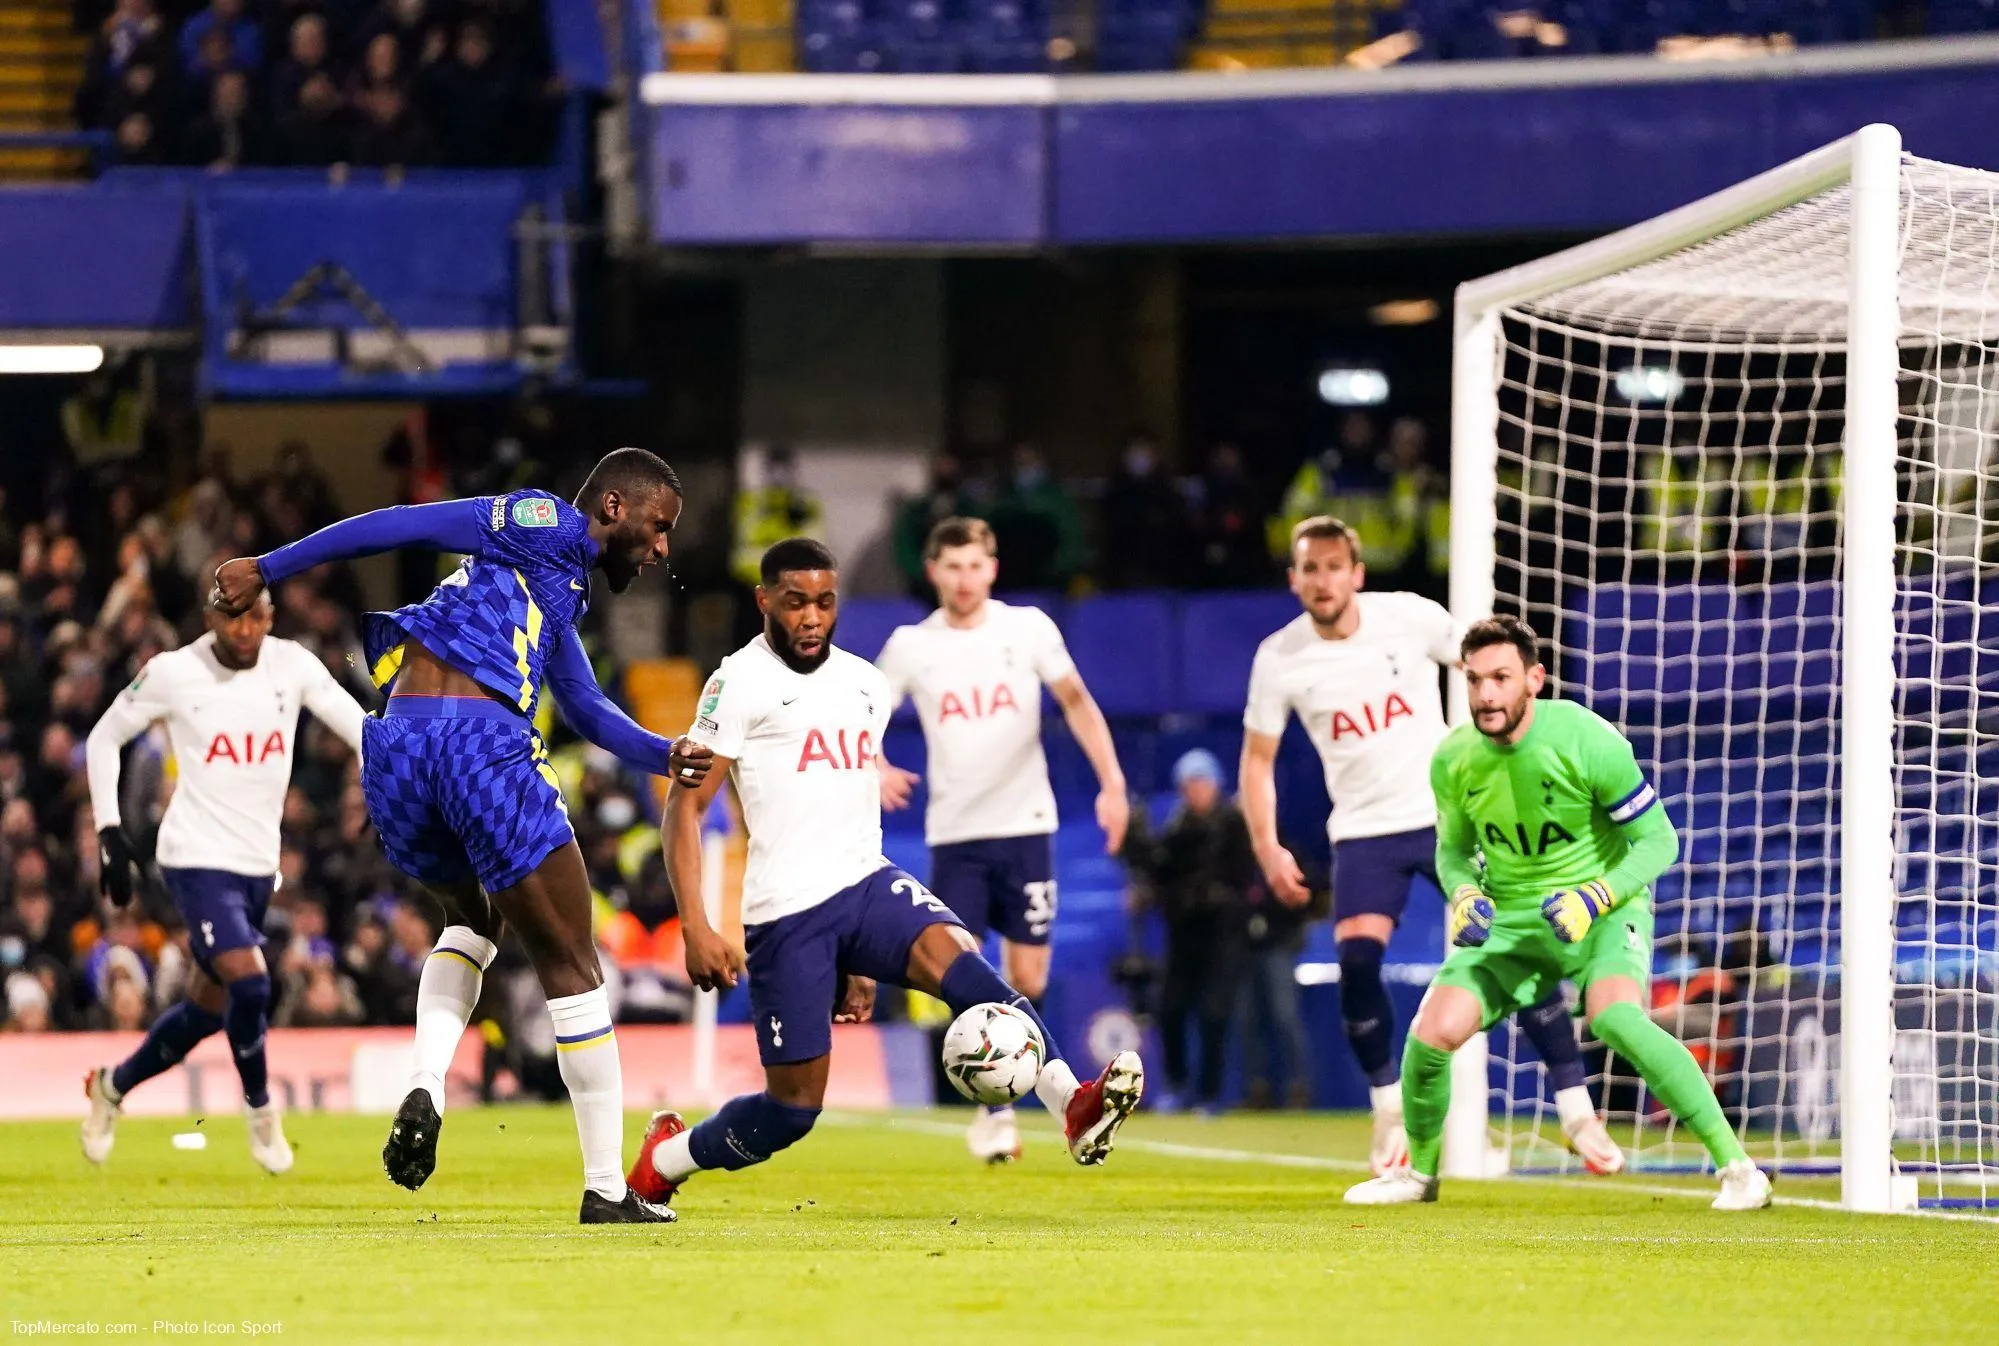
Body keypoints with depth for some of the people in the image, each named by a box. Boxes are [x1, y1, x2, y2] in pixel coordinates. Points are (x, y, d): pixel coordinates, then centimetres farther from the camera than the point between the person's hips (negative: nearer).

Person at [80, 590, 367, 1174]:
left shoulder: (292, 666, -2)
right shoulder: (172, 673, -9)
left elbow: (360, 729, -5)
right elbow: (104, 738, 3)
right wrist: (109, 830, -3)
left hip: (259, 863, 5)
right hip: (197, 860, -5)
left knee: (208, 1010, 15)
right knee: (249, 984, -22)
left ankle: (112, 1086, 39)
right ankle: (261, 1111, 2)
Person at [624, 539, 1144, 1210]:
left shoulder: (866, 686, 18)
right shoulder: (742, 682, -2)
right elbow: (685, 807, -4)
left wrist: (862, 960, 28)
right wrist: (696, 929, -15)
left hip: (868, 882, 5)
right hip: (786, 909, -5)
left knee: (957, 958, -27)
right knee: (794, 1106, -3)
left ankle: (1075, 1107, -42)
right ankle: (662, 1161, 23)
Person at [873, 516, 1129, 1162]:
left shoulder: (1028, 628, 0)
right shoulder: (911, 646, 1)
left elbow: (1076, 702, 3)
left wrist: (1111, 781, -8)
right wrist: (878, 769, -16)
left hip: (1025, 826, 0)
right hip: (954, 835, 0)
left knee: (1027, 982, 0)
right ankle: (994, 1111, 5)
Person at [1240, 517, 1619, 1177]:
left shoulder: (1411, 617, -9)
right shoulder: (1279, 659, -7)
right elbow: (1258, 758, 3)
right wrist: (1268, 849, -7)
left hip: (1448, 813, 0)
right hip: (1364, 831, 0)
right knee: (1356, 958, -19)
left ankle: (1576, 1110, 1)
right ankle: (1390, 1109, 3)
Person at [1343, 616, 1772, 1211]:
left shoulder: (1587, 741, -21)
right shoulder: (1453, 759, -7)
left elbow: (1658, 841, -14)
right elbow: (1453, 849, 11)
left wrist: (1593, 898, -29)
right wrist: (1464, 894, -12)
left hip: (1603, 910, -4)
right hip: (1509, 917, 4)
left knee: (1615, 1017, -33)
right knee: (1432, 1033, -12)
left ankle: (1737, 1166, -27)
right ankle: (1420, 1172, 18)